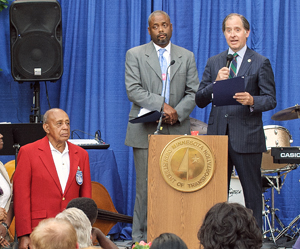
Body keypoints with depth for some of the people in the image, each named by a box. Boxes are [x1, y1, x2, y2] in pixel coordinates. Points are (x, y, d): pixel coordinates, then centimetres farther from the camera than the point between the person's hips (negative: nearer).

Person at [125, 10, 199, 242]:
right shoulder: (135, 55, 6)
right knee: (146, 186, -3)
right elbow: (133, 90, -5)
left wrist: (178, 113, -9)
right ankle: (142, 238, 2)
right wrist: (162, 105, -16)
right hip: (146, 132, -2)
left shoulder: (187, 57, 14)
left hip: (177, 130, 2)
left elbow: (193, 92, 9)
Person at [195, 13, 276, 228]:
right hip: (218, 135, 3)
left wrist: (251, 101, -21)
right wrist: (216, 83, -9)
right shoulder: (214, 63, 13)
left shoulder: (260, 63, 3)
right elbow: (200, 101, 8)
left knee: (252, 192, 0)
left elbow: (271, 100, -1)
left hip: (247, 137, -3)